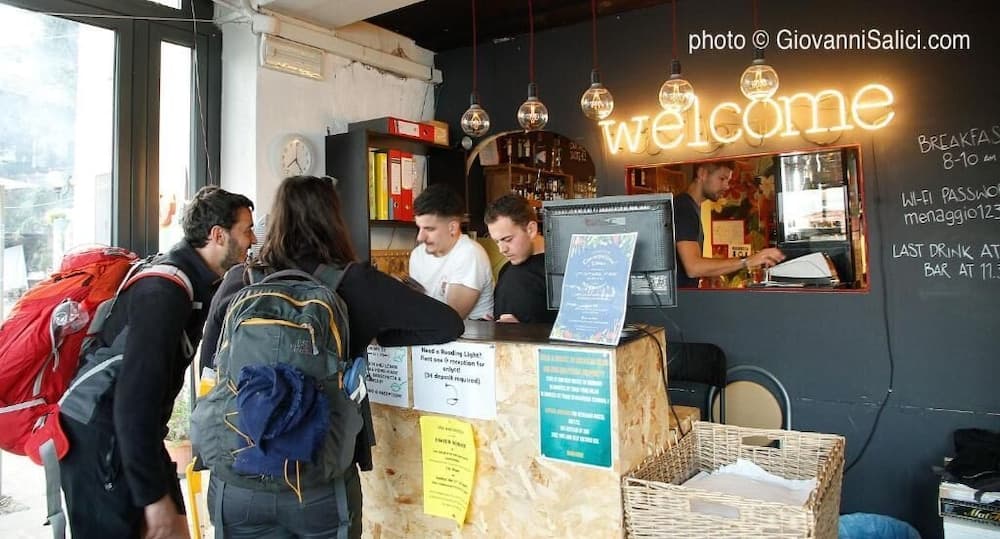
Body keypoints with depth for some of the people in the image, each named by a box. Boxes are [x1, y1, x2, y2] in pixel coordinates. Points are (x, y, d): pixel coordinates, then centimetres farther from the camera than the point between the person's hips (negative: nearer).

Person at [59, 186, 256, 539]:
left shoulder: (193, 283, 4)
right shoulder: (164, 291, -24)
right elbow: (135, 398, -27)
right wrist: (153, 495, -23)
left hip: (136, 438, 9)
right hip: (100, 447, -9)